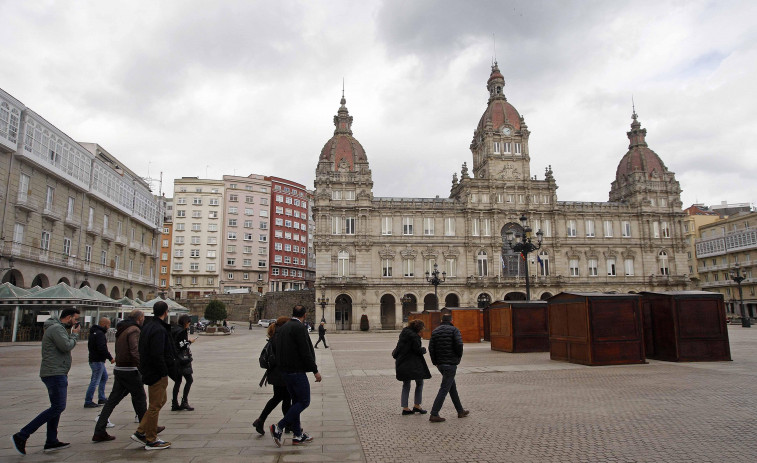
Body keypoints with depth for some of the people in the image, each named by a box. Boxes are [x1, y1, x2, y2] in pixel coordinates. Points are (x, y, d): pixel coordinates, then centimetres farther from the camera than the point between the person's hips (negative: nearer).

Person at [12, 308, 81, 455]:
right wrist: (75, 334, -9)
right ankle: (21, 436, -7)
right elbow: (66, 346, -21)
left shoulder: (59, 328, 20)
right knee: (58, 407, -11)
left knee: (56, 407, 12)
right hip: (55, 373, -11)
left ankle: (51, 442, 16)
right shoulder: (56, 328, -13)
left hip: (57, 374, 11)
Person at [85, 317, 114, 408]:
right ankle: (88, 402, 1)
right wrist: (110, 358, -19)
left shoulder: (95, 332, 14)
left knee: (104, 377, 20)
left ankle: (102, 398, 25)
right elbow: (102, 348, -27)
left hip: (98, 360, 11)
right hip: (97, 361, -11)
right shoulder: (100, 334, -19)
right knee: (95, 381, -5)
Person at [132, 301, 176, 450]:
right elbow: (157, 355, -27)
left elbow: (143, 350, 17)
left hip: (149, 371, 10)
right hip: (157, 373, -10)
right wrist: (164, 372, -18)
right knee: (155, 406, 0)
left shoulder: (148, 327, 12)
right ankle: (151, 441, 10)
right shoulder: (159, 330, -21)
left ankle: (140, 432, 23)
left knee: (161, 400, 21)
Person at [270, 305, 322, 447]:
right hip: (297, 370, -9)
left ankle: (298, 435, 19)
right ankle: (279, 427, -5)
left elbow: (275, 347, 15)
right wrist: (315, 370, -11)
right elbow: (305, 352, -19)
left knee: (296, 401, 15)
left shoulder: (283, 327, 11)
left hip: (285, 370, 9)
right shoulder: (300, 328, -16)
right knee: (304, 401, 0)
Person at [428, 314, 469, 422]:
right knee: (444, 389, -5)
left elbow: (431, 347, 2)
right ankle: (434, 415, -8)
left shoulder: (435, 331, 9)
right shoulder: (454, 330, -5)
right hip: (450, 363, -6)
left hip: (440, 364, 6)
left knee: (452, 387, 18)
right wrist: (458, 357, -1)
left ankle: (460, 411, 26)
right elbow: (459, 344, -18)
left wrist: (435, 361, 9)